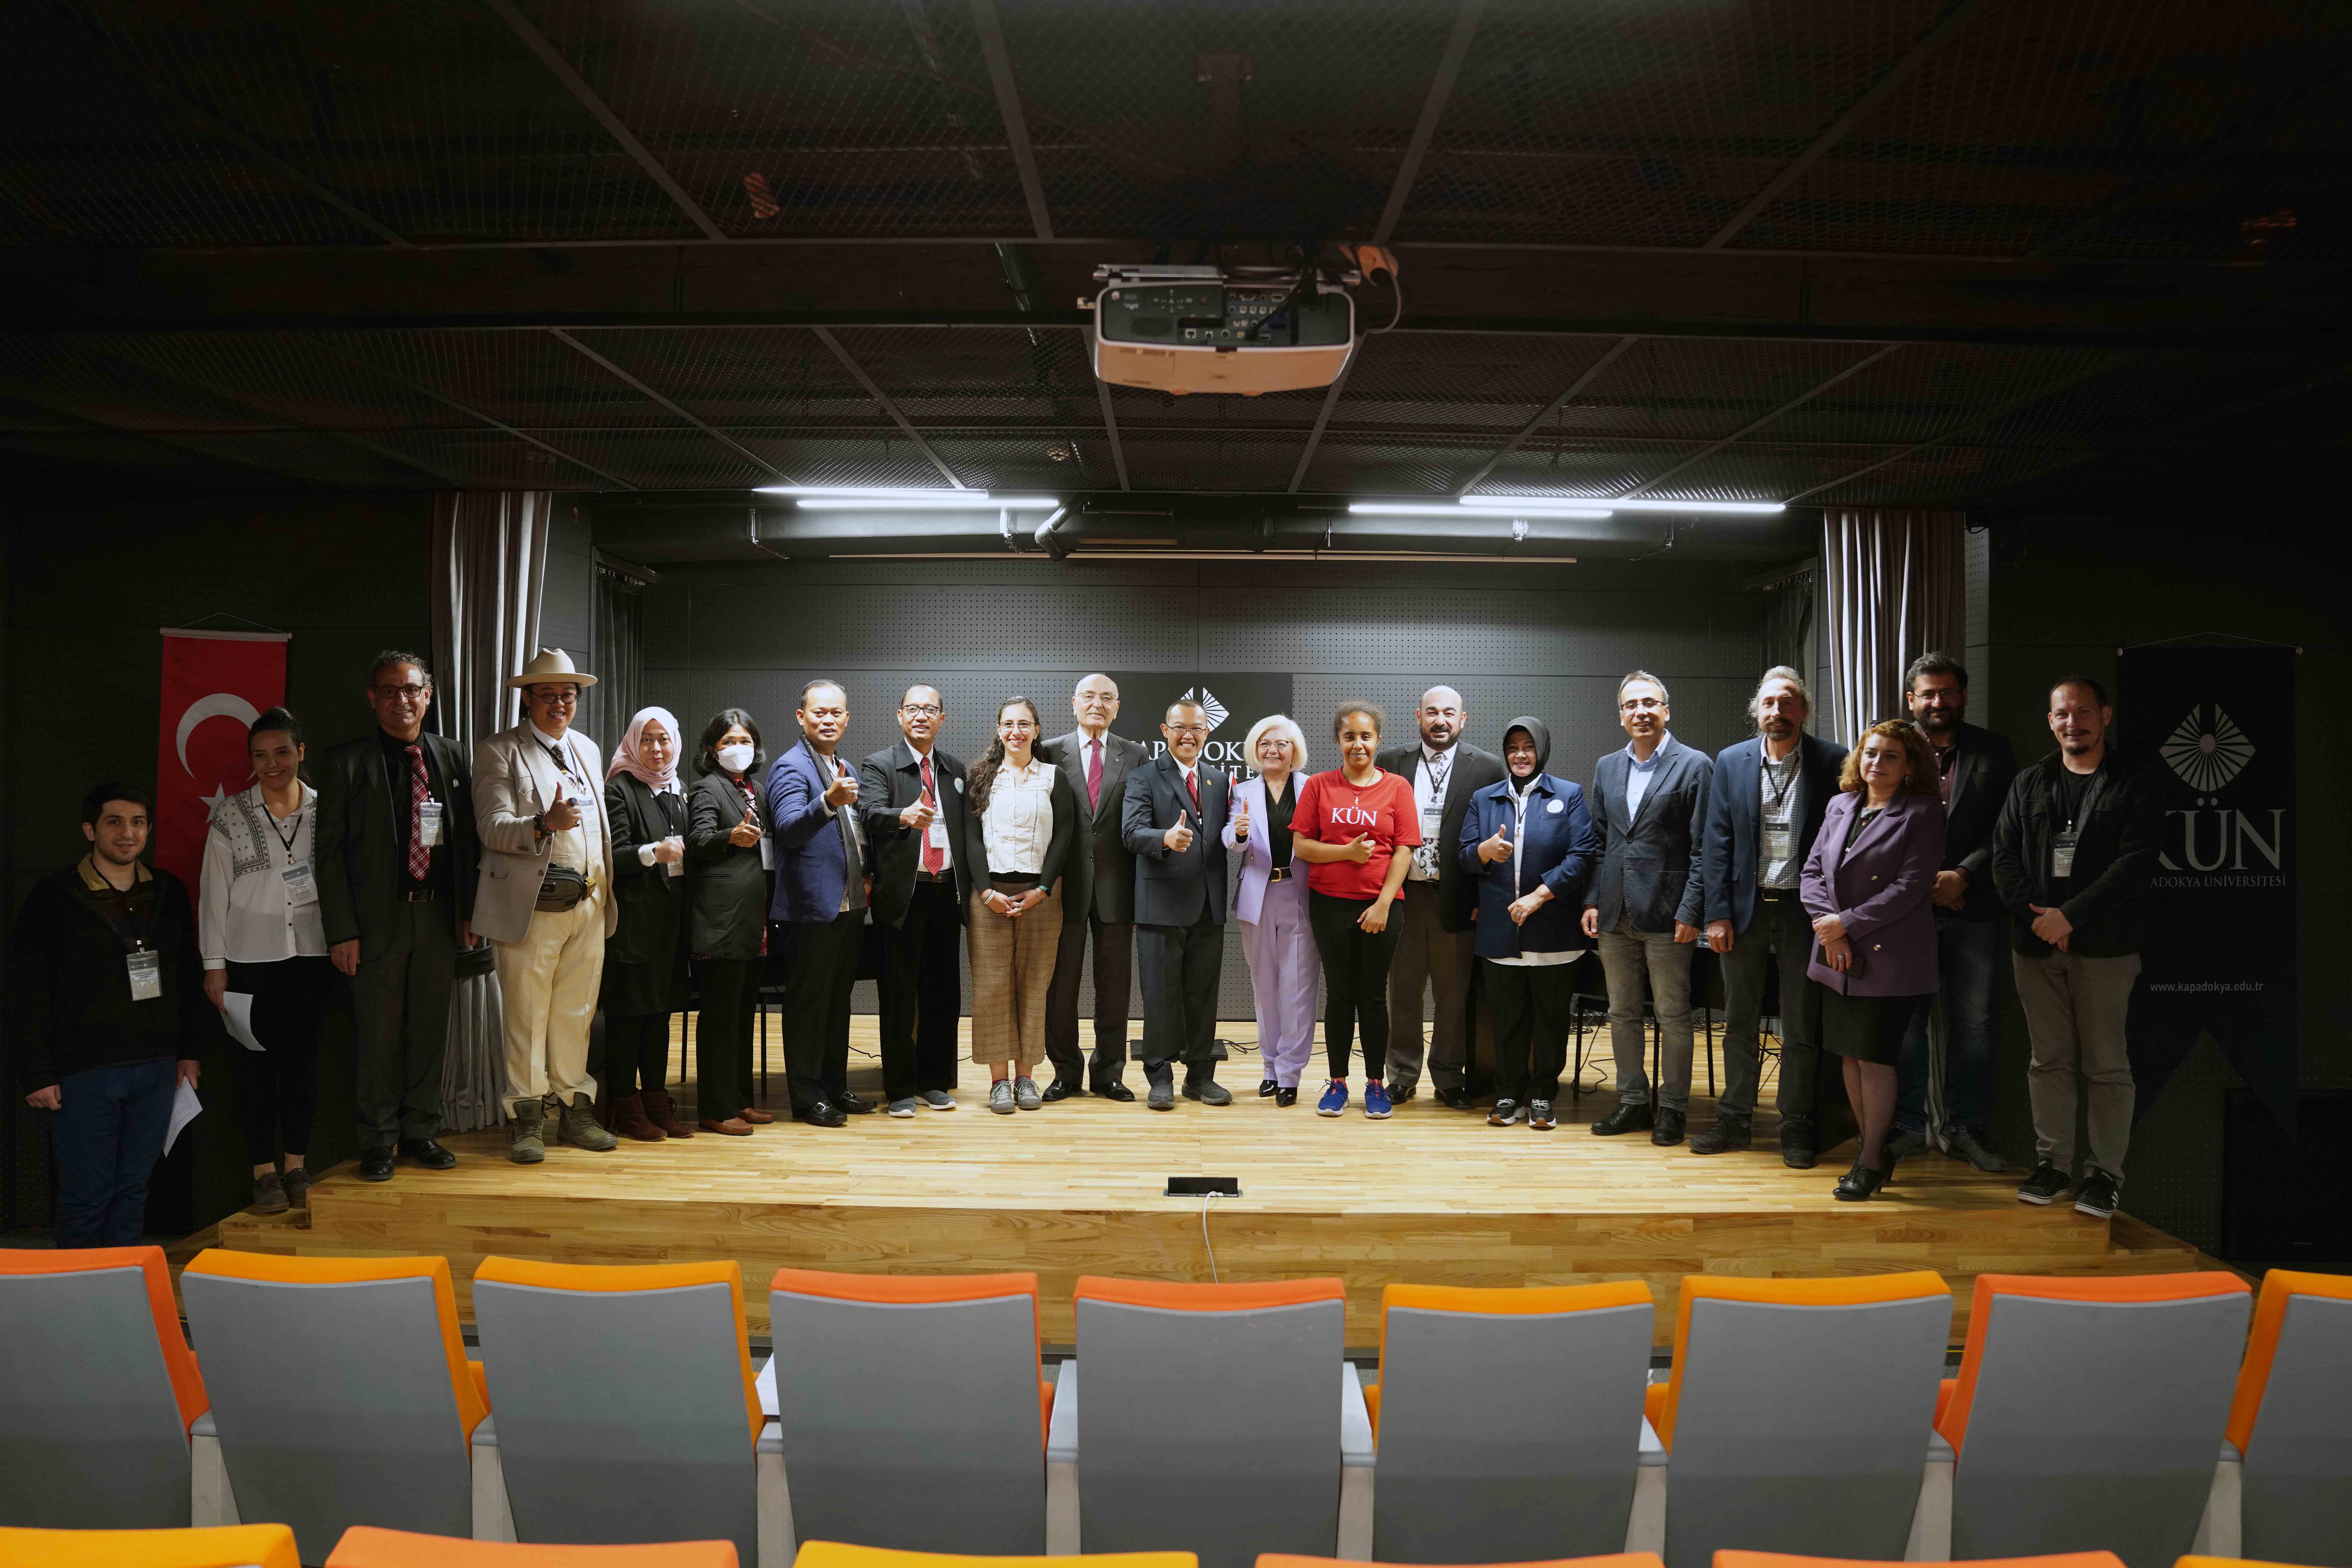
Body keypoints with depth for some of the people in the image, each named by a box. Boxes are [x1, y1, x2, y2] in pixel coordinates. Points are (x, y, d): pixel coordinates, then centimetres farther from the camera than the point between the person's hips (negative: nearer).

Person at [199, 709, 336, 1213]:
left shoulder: (324, 810, 4)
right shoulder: (231, 816, 0)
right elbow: (214, 891, 1)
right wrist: (214, 964, -1)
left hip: (312, 953, 1)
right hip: (251, 958, -1)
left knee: (303, 1058, 7)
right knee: (257, 1063, 2)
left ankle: (296, 1168, 17)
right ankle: (264, 1173, 12)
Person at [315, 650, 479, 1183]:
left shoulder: (453, 758, 9)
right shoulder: (345, 763, -1)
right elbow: (329, 851, -3)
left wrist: (470, 911, 6)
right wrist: (341, 930, -9)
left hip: (440, 918, 3)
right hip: (378, 920, -3)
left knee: (430, 1030, 11)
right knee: (379, 1035, 4)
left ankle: (421, 1133, 24)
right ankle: (378, 1142, 19)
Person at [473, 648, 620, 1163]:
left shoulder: (588, 750, 18)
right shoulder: (499, 752, -1)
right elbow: (492, 828, -11)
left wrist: (607, 891, 13)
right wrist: (544, 825, -30)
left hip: (588, 905, 5)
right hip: (532, 906, -5)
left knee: (577, 1014, 8)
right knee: (527, 1016, 0)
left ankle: (575, 1111, 16)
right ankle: (527, 1121, 9)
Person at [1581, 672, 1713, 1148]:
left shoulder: (1695, 766, -4)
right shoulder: (1606, 768, 13)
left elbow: (1703, 849, -7)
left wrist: (1690, 912, -12)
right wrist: (1592, 900, 6)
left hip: (1666, 913, -5)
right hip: (1615, 913, 5)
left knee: (1673, 1016, 3)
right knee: (1622, 1014, 12)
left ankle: (1672, 1108, 15)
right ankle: (1633, 1102, 23)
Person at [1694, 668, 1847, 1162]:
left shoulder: (1833, 763, -4)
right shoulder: (1731, 762, 2)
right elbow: (1716, 842, 1)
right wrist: (1717, 913, -5)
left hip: (1804, 909, -2)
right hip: (1745, 906, 2)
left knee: (1802, 1025, 7)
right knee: (1740, 1022, 11)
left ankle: (1796, 1125, 19)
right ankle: (1734, 1119, 21)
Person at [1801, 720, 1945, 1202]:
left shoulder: (1922, 814, -5)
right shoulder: (1840, 806, 12)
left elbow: (1911, 887, -14)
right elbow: (1812, 870, 10)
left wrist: (1847, 924, -15)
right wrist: (1825, 922, -7)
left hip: (1889, 959, -6)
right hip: (1838, 959, 6)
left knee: (1875, 1058, -3)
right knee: (1850, 1055, 10)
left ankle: (1871, 1162, 9)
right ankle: (1872, 1149, 24)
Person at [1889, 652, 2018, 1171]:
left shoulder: (1993, 753, 8)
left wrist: (1962, 876, -11)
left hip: (1972, 910, 1)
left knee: (1973, 1024, 5)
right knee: (1907, 1021, 3)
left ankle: (1966, 1128, 15)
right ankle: (1908, 1124, 13)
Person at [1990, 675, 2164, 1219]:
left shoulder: (2134, 784, 1)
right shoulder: (2029, 783, 13)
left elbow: (2136, 863, -10)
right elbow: (2005, 856, 6)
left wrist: (2070, 915, -15)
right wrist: (2034, 916, -9)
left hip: (2104, 947, -3)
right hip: (2035, 944, 3)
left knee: (2106, 1065, 1)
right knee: (2049, 1060, 9)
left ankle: (2104, 1171, 10)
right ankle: (2053, 1162, 17)